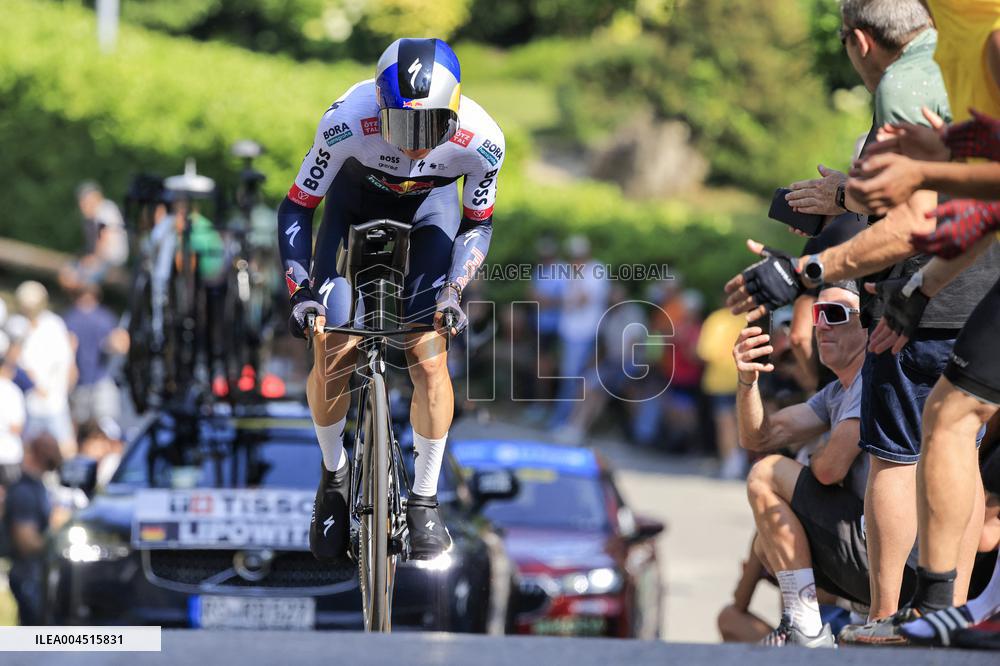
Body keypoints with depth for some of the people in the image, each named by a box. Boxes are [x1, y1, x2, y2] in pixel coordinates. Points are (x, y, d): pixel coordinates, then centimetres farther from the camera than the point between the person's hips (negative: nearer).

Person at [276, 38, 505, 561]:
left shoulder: (481, 140, -33)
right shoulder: (346, 122, -38)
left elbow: (478, 223, -12)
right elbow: (296, 209, -23)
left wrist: (454, 289, -25)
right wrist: (301, 290, -33)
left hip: (430, 205, 0)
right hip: (357, 196, 0)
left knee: (428, 358, -12)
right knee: (333, 355, -10)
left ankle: (424, 500, 6)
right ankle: (333, 478, 16)